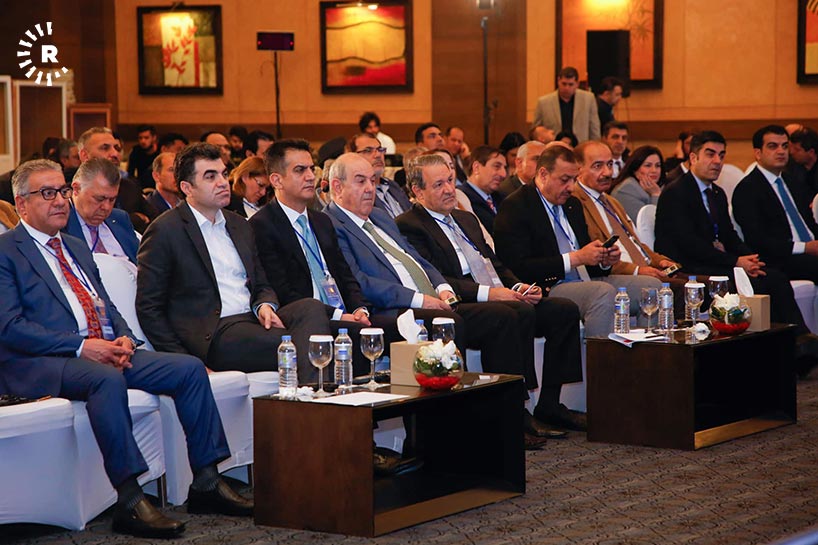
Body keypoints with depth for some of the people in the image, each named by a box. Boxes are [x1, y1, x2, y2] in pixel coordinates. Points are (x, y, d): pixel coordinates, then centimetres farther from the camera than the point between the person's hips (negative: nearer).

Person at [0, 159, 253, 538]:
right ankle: (129, 502, -37)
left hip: (106, 352, 8)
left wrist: (123, 338, 0)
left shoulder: (76, 248, 26)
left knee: (189, 368, -7)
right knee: (107, 379, -38)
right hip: (41, 364, -8)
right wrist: (81, 346, -19)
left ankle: (206, 485, -4)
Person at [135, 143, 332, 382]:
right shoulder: (164, 232, 0)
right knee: (296, 345, -31)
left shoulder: (239, 225, 22)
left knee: (311, 307, -26)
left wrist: (265, 305, -1)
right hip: (215, 333, -7)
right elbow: (148, 308, -2)